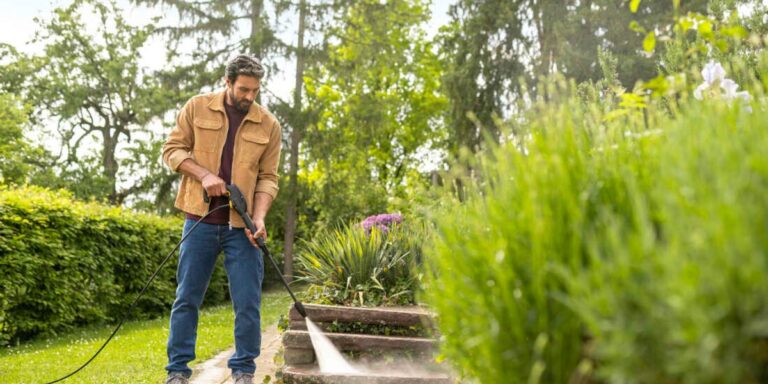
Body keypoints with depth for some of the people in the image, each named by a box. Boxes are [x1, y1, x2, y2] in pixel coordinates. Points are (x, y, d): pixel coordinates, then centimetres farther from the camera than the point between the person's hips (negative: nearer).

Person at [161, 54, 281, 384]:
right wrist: (204, 174, -13)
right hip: (200, 221, 0)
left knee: (248, 303, 0)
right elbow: (172, 149, 3)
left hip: (241, 227, 0)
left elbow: (268, 178, 2)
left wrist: (259, 217, -13)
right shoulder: (197, 107, 1)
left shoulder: (269, 125, 2)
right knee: (186, 298, 6)